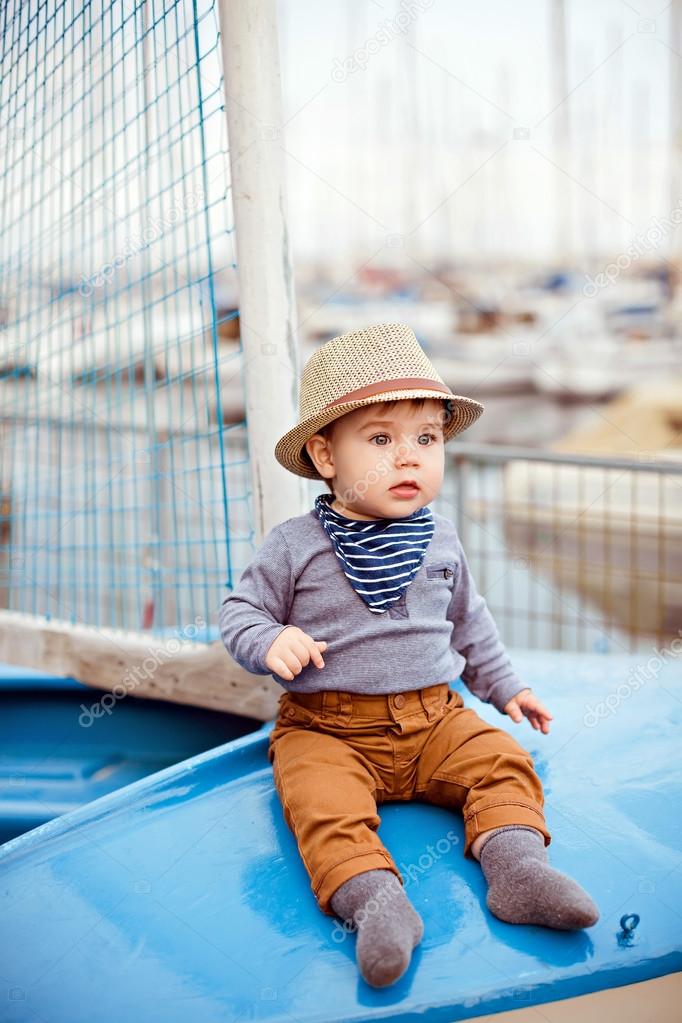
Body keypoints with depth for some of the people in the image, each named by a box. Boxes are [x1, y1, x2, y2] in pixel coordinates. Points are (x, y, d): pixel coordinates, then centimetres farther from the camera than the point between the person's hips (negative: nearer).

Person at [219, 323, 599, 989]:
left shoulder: (439, 540, 9)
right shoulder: (295, 546, -5)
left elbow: (468, 621, 23)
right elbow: (239, 610, 1)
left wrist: (504, 687, 24)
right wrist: (270, 642, -20)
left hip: (434, 717, 4)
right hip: (326, 726, -3)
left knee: (502, 761, -16)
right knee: (324, 802, -30)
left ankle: (516, 865, -24)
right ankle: (374, 898, -39)